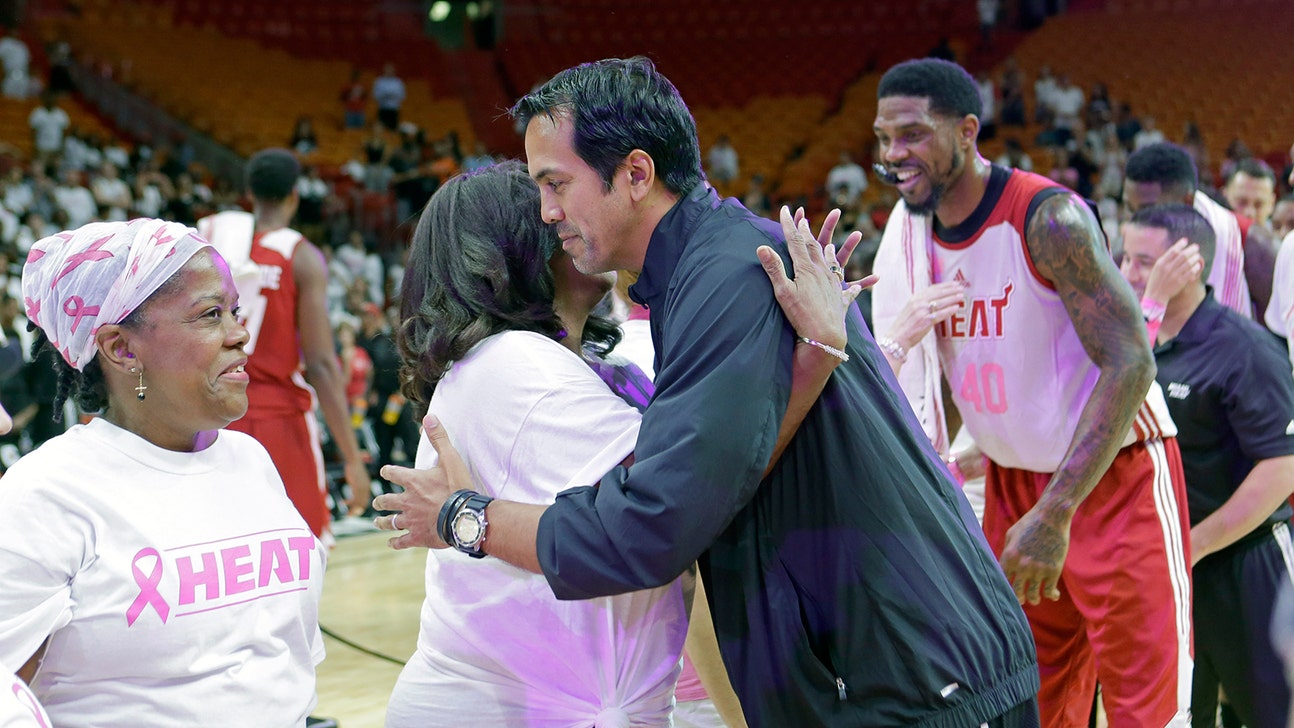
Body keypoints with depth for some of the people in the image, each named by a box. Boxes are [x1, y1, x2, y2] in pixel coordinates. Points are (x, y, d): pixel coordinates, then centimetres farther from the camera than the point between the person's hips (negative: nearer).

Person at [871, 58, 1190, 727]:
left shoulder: (1047, 217, -21)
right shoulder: (912, 234, 1)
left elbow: (1130, 364, -27)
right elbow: (921, 382, 12)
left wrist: (1055, 514, -33)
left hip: (1117, 476, -6)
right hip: (1012, 483, 7)